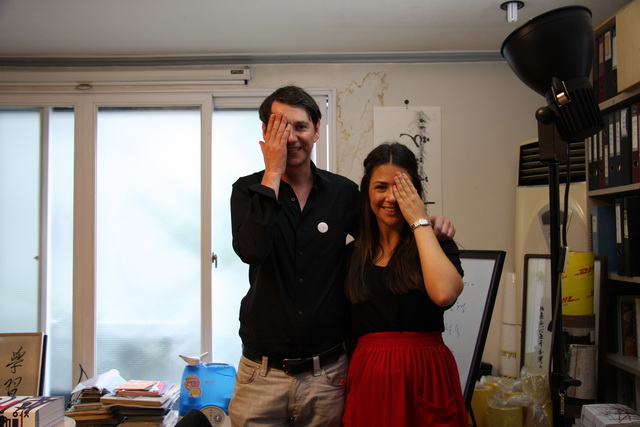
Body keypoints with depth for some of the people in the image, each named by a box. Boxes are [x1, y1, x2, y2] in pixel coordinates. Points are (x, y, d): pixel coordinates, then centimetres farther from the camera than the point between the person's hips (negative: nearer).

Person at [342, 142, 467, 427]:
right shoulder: (352, 253, 7)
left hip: (426, 375, -2)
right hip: (368, 379, 3)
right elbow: (343, 325, 9)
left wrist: (419, 221, -14)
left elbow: (444, 294, -23)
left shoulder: (436, 242, -1)